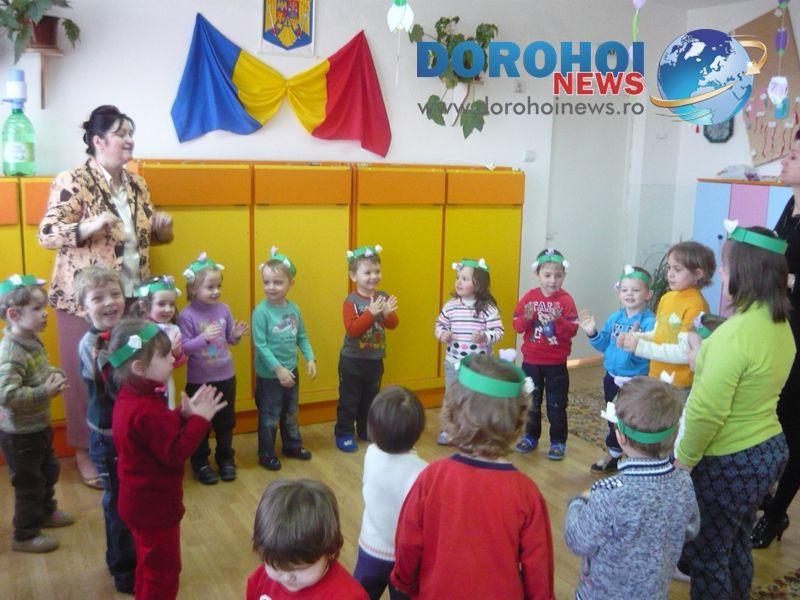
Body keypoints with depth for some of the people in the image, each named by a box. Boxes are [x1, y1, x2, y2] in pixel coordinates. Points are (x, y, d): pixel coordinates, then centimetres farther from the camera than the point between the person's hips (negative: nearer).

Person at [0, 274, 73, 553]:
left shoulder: (32, 341, 0)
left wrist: (53, 375, -3)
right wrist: (46, 392, -32)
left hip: (38, 427, 9)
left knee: (49, 471, 26)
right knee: (29, 483, 6)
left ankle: (46, 511, 49)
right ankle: (25, 536, 25)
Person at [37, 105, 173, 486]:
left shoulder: (135, 183, 10)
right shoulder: (71, 183, -11)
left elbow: (148, 235, 19)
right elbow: (46, 234, -15)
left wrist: (161, 226, -3)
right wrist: (92, 225, -29)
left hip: (130, 296, 6)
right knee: (86, 374, 5)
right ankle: (85, 452, 20)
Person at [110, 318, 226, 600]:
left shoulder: (129, 398, 2)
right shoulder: (146, 411, -30)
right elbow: (175, 453, -29)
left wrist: (184, 415, -5)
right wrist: (200, 419, -24)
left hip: (142, 501, 10)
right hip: (154, 505, -10)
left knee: (150, 569, 26)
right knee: (163, 574, 8)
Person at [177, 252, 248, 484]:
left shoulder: (223, 309, -2)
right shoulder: (186, 315, -15)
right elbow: (183, 348, -18)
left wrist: (237, 335, -15)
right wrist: (204, 337, -32)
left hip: (226, 377, 4)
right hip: (199, 380, -4)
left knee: (225, 422, 17)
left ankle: (226, 459, 34)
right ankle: (200, 464, 28)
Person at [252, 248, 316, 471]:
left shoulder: (293, 308, -2)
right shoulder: (261, 311, -19)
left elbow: (302, 336, 7)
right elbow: (260, 345, -21)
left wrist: (310, 359, -4)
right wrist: (278, 369, -24)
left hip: (291, 370, 6)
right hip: (269, 374, -6)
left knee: (291, 412, 23)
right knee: (269, 416, 9)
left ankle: (292, 445, 41)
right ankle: (266, 454, 25)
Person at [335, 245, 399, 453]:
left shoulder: (383, 297, -1)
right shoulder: (351, 301, -15)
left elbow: (393, 324, -4)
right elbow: (352, 330, -24)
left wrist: (388, 313, -26)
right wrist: (371, 313, -32)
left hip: (375, 360, 5)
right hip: (353, 360, -5)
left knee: (371, 398, 18)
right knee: (349, 399, 6)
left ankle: (366, 431, 34)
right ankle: (344, 434, 18)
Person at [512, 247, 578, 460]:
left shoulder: (566, 300, -8)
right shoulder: (529, 297, -2)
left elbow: (572, 331, -13)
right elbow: (517, 326, -3)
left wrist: (559, 320, -31)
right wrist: (526, 318, -23)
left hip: (556, 363, -2)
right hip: (531, 361, 2)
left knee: (557, 404, 7)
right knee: (531, 402, 14)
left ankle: (558, 442, 19)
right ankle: (531, 437, 29)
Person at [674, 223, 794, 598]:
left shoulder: (736, 332, -27)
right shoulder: (780, 324, 1)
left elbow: (707, 411, -26)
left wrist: (683, 461, -14)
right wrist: (706, 359, 8)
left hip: (729, 462, -9)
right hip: (768, 450, 9)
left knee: (707, 556, 10)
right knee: (736, 546, 24)